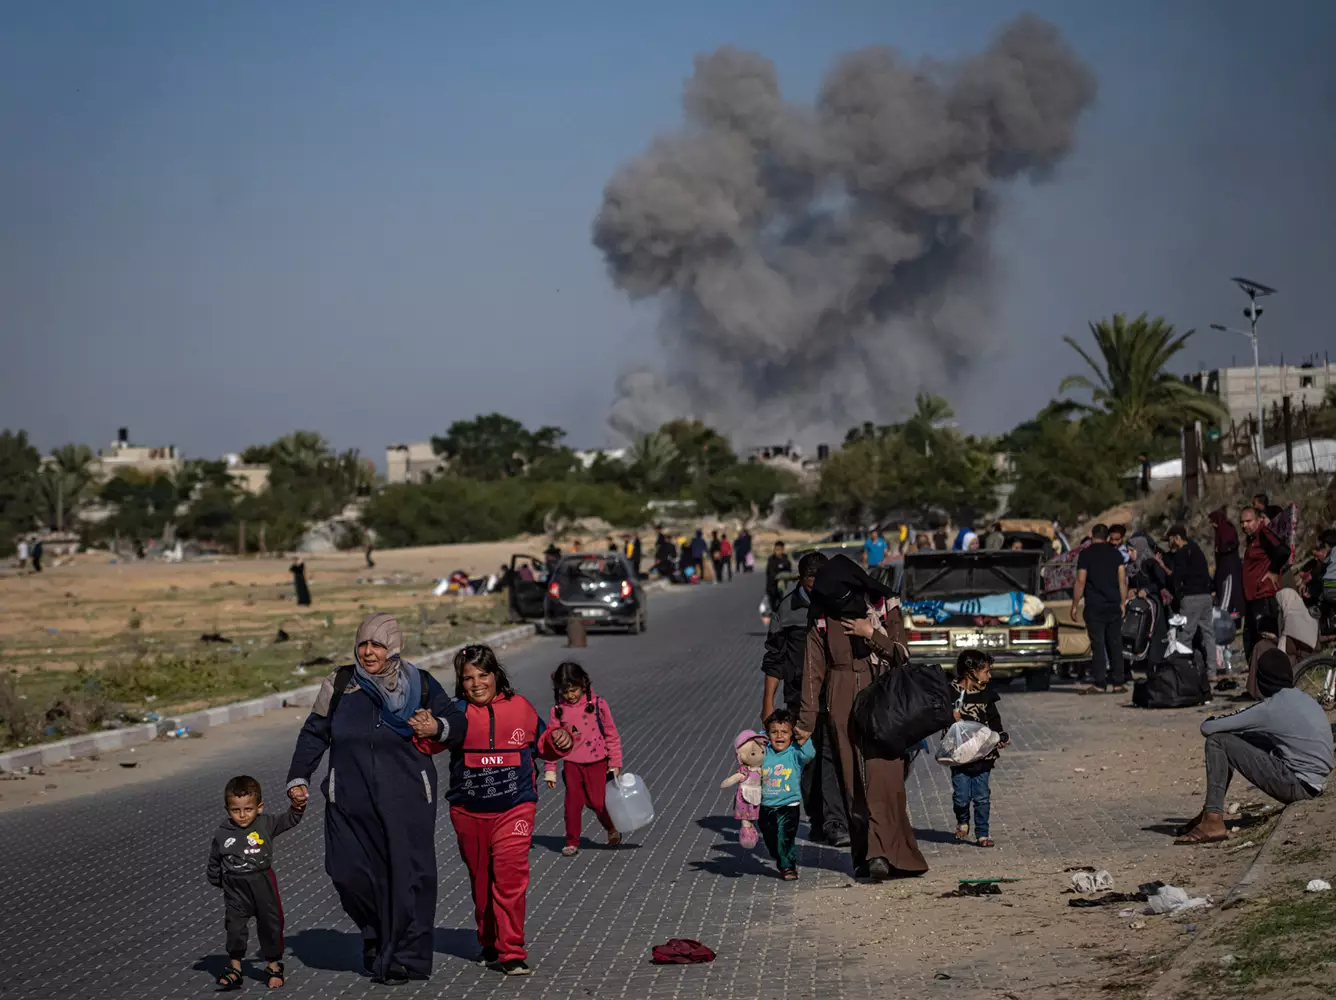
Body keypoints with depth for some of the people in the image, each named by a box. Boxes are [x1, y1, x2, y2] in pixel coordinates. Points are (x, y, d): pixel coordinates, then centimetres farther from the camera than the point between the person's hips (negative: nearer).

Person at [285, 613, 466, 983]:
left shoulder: (420, 685, 3)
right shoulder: (340, 685, 4)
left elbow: (458, 726, 10)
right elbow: (314, 734, 12)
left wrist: (437, 727, -11)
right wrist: (298, 779, 5)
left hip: (406, 802, -1)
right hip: (350, 803, 1)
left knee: (407, 876, -6)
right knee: (349, 873, -4)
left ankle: (403, 957, 5)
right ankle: (375, 936, 23)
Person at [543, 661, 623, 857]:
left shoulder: (597, 705, -5)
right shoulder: (557, 711, -1)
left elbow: (611, 734, 2)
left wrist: (614, 763, 2)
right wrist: (550, 770, 2)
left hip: (597, 762, -2)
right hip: (571, 764, 2)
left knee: (597, 801, -1)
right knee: (573, 804, -1)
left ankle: (611, 829, 28)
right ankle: (572, 843, 10)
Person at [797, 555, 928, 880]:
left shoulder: (884, 607, -1)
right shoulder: (822, 620, 1)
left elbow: (901, 654, -2)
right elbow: (813, 671, 1)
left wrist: (871, 633, -14)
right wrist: (806, 719, -3)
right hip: (844, 708, 2)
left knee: (882, 777, -14)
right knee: (853, 780, 3)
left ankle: (879, 852, -21)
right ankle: (866, 853, 8)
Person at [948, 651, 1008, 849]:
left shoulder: (986, 695, 6)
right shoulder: (951, 693, -6)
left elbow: (994, 721, 11)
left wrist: (1000, 738, -5)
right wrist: (950, 719, -22)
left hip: (983, 756, 3)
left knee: (982, 797, 3)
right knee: (961, 796, 2)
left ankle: (982, 834, 12)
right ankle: (962, 821, 31)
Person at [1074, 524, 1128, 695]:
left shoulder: (1086, 554, -4)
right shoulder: (1116, 554, 7)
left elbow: (1080, 581, -7)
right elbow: (1122, 580, 6)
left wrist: (1074, 605, -1)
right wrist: (1122, 603, 14)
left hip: (1094, 608, -4)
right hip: (1114, 606, 4)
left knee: (1098, 646, -4)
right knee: (1115, 645, 7)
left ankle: (1100, 685, -7)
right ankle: (1118, 683, 7)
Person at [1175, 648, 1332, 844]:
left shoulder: (1271, 709, -14)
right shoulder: (1306, 701, 11)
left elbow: (1207, 728, -11)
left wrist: (1213, 720, 12)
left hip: (1298, 785, -9)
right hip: (1313, 785, 9)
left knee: (1217, 742, -9)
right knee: (1234, 740, 18)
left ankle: (1212, 822, -12)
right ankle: (1212, 811, 22)